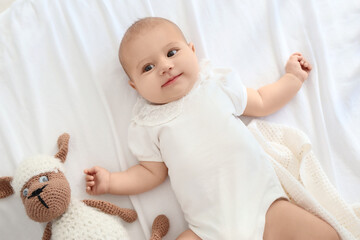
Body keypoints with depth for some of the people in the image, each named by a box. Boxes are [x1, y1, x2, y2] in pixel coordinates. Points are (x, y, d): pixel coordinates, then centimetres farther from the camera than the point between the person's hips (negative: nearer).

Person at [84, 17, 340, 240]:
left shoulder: (218, 85, 9)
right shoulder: (147, 125, 7)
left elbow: (262, 103, 21)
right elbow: (152, 172, 12)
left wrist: (294, 76, 25)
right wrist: (110, 181, 3)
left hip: (265, 201, 1)